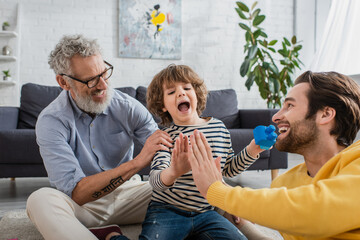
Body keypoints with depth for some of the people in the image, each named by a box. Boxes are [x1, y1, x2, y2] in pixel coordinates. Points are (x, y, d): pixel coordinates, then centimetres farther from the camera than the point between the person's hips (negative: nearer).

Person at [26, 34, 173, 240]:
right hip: (81, 204, -2)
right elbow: (76, 193, -26)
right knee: (40, 199, -32)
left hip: (126, 193, 3)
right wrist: (137, 162, -35)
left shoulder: (128, 107, -7)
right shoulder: (50, 121, -15)